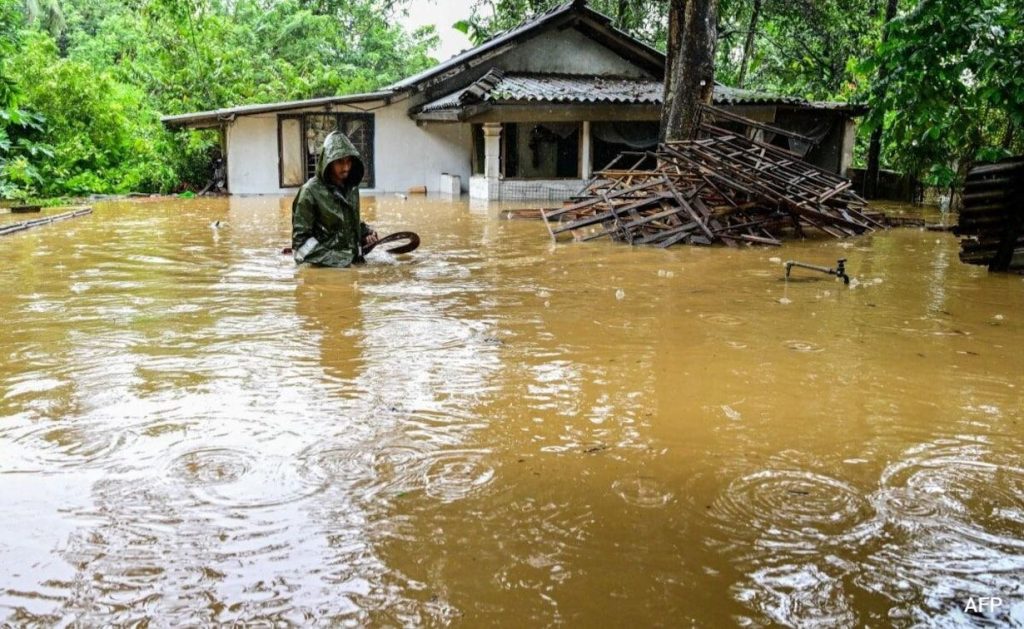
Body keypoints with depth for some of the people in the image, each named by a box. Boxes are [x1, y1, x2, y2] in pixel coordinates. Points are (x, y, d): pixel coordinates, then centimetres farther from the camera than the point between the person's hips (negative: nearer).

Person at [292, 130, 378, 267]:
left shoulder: (352, 188, 7)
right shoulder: (311, 191, -13)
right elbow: (301, 238, -13)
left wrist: (366, 232, 0)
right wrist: (335, 260, -19)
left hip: (355, 263, 7)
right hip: (326, 268, -6)